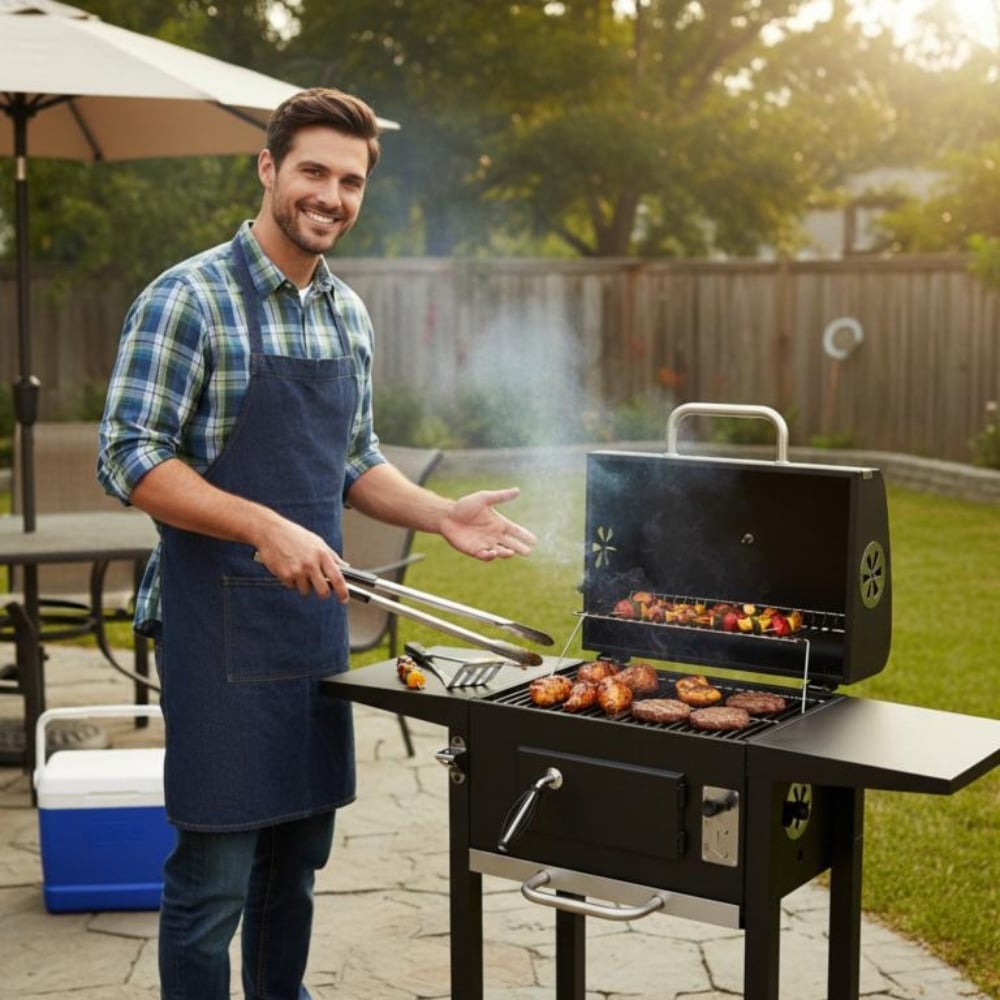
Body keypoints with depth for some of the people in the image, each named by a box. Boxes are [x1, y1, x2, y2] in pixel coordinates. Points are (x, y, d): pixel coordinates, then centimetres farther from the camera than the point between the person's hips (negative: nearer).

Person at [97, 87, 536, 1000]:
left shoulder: (349, 315, 10)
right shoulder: (191, 298, -11)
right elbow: (128, 459, -16)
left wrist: (442, 515, 2)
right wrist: (264, 527, -26)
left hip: (315, 615, 7)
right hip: (218, 620, -7)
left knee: (298, 855, 16)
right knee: (215, 870, 0)